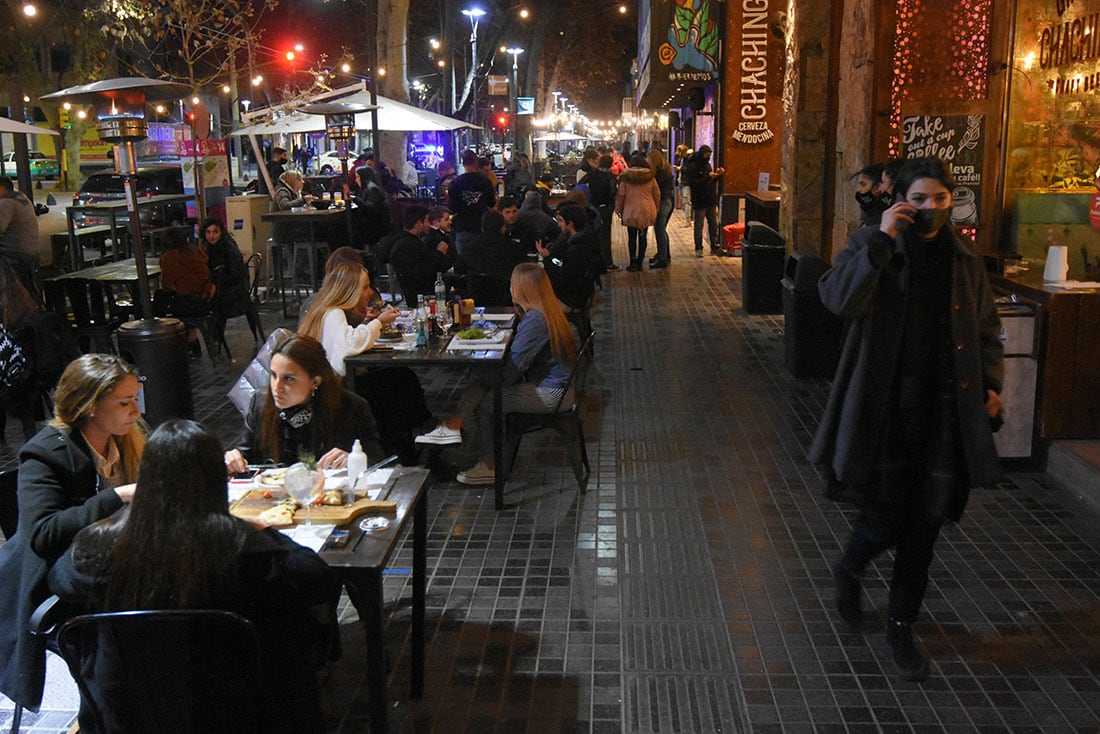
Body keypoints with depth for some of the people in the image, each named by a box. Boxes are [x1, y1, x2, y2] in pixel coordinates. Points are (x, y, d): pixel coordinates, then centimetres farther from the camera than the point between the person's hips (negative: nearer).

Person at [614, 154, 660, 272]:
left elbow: (620, 195, -3)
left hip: (631, 211, -2)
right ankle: (639, 262, 12)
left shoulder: (626, 178, -3)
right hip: (647, 212, 2)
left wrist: (618, 208, 8)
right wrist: (656, 208, 17)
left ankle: (633, 263, 2)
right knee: (642, 237, 9)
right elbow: (657, 194, 7)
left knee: (632, 237, 4)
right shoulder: (650, 177, 3)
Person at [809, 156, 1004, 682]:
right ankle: (848, 572, 35)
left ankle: (901, 627, 25)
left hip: (944, 413, 4)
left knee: (923, 528, 8)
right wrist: (882, 239, -24)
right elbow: (839, 298, -23)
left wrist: (991, 382, 8)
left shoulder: (964, 261, 9)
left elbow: (986, 330, 20)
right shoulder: (872, 247, -4)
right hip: (883, 411, -4)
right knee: (883, 518, 0)